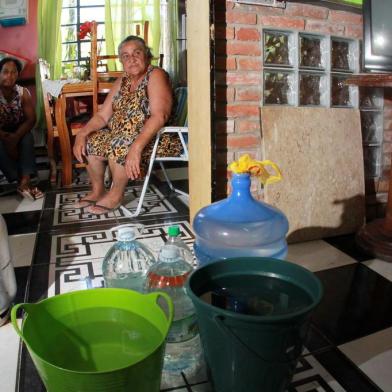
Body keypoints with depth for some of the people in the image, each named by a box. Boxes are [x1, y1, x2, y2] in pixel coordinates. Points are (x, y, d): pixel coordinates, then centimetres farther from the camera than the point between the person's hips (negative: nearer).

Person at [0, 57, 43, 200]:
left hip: (18, 131, 2)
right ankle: (22, 181, -24)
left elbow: (31, 119, -15)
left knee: (28, 138, -30)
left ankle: (24, 182, -34)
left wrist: (16, 137, -30)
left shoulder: (23, 93, -10)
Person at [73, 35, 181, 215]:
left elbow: (159, 116, -27)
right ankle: (97, 190, 14)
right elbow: (102, 116, 10)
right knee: (91, 142, -2)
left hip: (157, 137, -8)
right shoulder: (122, 82, 11)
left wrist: (136, 146, -38)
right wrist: (81, 134, -8)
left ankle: (116, 195, -8)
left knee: (120, 146, -30)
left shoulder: (155, 75, -12)